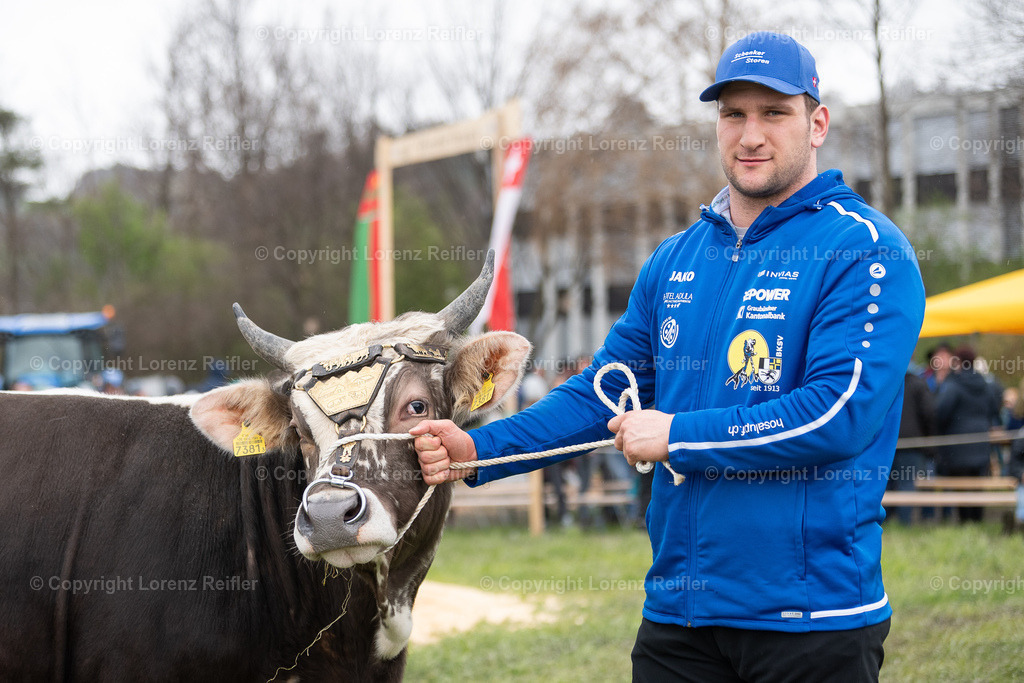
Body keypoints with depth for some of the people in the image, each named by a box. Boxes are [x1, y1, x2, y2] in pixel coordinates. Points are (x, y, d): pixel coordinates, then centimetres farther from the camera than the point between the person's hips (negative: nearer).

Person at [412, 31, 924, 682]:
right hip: (678, 610, 6)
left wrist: (677, 435, -14)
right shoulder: (677, 260, 14)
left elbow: (841, 411, -18)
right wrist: (480, 450, 3)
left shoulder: (867, 249, -8)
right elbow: (605, 390, 17)